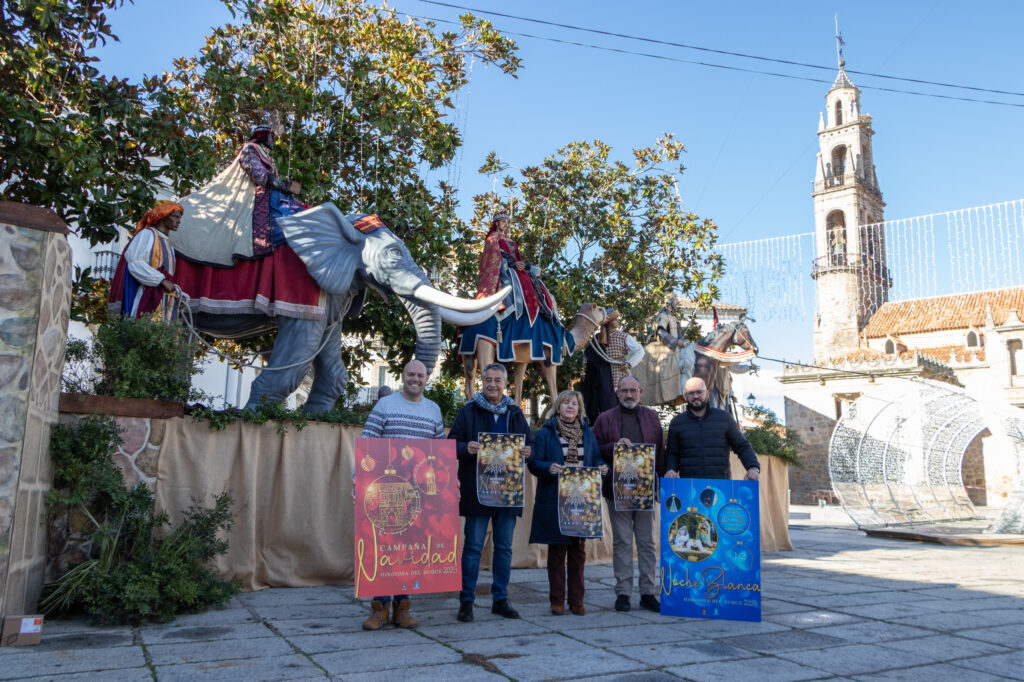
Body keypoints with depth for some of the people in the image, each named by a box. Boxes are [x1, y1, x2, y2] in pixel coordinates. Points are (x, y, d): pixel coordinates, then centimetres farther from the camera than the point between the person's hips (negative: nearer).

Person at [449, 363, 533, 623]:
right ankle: (466, 601, 9)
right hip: (477, 490, -3)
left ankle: (500, 599, 20)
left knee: (504, 547, 10)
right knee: (473, 547, 0)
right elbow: (453, 444, -1)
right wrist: (466, 448, -22)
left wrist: (528, 452, -8)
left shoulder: (515, 413, 12)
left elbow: (529, 443, 15)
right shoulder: (469, 411, 1)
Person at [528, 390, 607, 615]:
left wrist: (602, 468, -6)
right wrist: (549, 468, -23)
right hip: (554, 501, -4)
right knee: (556, 550, 3)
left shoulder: (587, 433, 13)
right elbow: (534, 463, -5)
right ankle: (557, 600, 13)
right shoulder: (545, 433, 0)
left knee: (578, 550, 8)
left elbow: (596, 459, 15)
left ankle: (576, 600, 18)